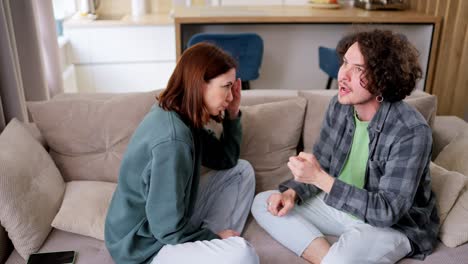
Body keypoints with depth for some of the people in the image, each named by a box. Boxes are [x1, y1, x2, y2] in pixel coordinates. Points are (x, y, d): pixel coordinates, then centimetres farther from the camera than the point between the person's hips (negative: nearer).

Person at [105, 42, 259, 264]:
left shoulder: (183, 118, -2)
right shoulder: (172, 138, -31)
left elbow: (226, 160, 9)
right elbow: (168, 230, -27)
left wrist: (233, 113, -2)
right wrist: (213, 236, -11)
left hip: (170, 222, 10)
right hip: (146, 245, -9)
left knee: (242, 171, 10)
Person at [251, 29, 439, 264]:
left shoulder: (411, 132, -26)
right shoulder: (339, 106, -7)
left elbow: (387, 211, -28)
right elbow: (320, 164, 4)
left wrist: (320, 179, -34)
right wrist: (292, 192, -15)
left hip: (396, 226, -7)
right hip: (341, 206, 7)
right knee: (263, 203, -6)